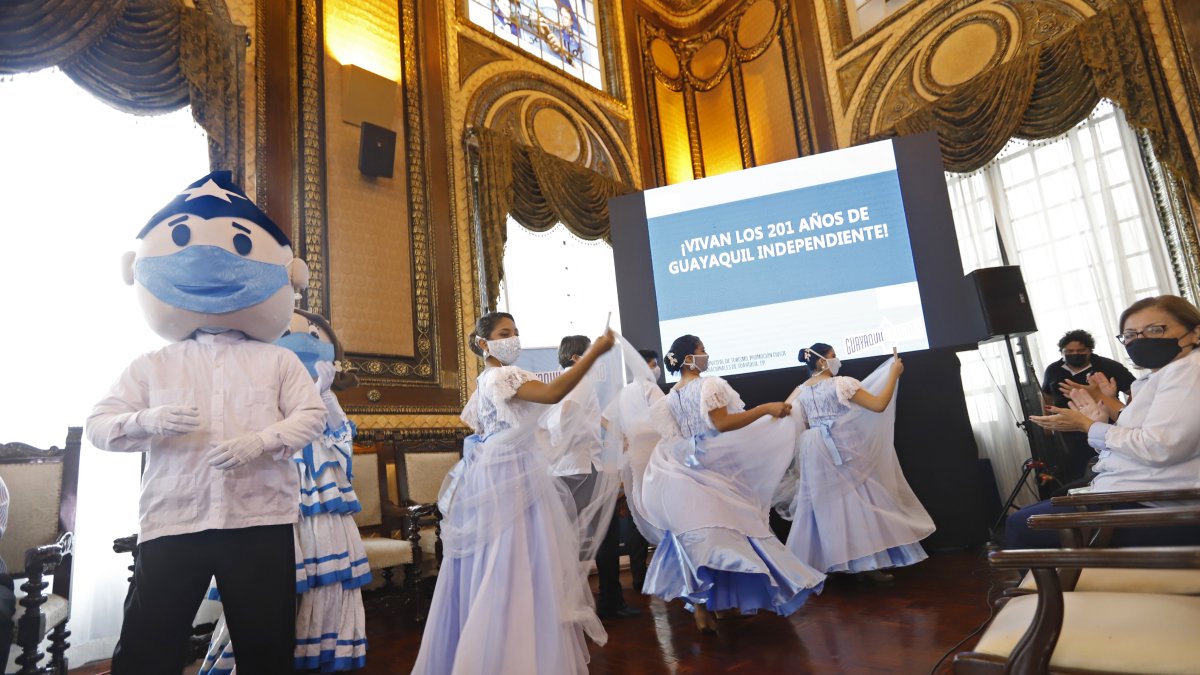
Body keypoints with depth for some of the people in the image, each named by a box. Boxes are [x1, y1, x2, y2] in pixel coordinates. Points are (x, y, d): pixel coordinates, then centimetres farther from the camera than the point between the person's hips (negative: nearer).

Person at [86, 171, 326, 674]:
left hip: (260, 520, -1)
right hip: (171, 523, 1)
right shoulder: (151, 367, 13)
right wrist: (149, 421, -14)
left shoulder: (278, 361, 8)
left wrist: (261, 441, -18)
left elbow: (312, 415, 0)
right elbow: (98, 425, 8)